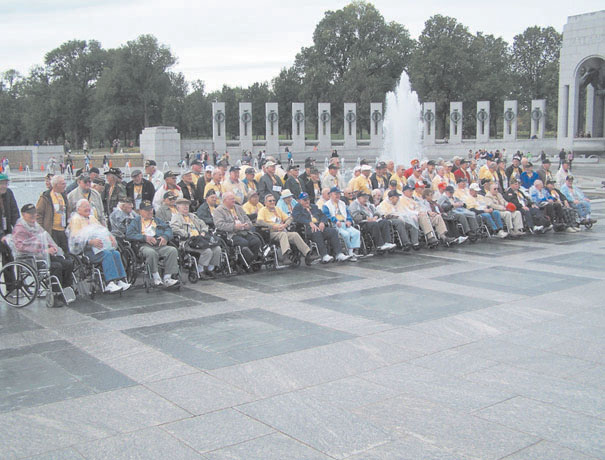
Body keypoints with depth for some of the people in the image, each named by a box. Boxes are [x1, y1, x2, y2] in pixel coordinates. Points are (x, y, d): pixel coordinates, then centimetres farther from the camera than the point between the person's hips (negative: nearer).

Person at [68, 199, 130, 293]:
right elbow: (76, 238, -10)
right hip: (86, 249, -7)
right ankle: (110, 283, -38)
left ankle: (120, 281, -28)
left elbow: (103, 230, 23)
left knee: (116, 253, -21)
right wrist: (91, 242, -24)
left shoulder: (92, 218, 27)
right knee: (107, 254, -32)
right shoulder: (75, 219, 3)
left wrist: (111, 237, 1)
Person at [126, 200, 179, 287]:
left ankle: (167, 278, -27)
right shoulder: (136, 221, 17)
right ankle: (156, 277, -23)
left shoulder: (158, 220, 30)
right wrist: (145, 237, -11)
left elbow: (168, 229, 18)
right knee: (151, 253, -38)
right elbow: (129, 234, 0)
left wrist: (165, 237, -5)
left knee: (173, 250, -25)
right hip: (145, 246, -4)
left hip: (160, 245, 4)